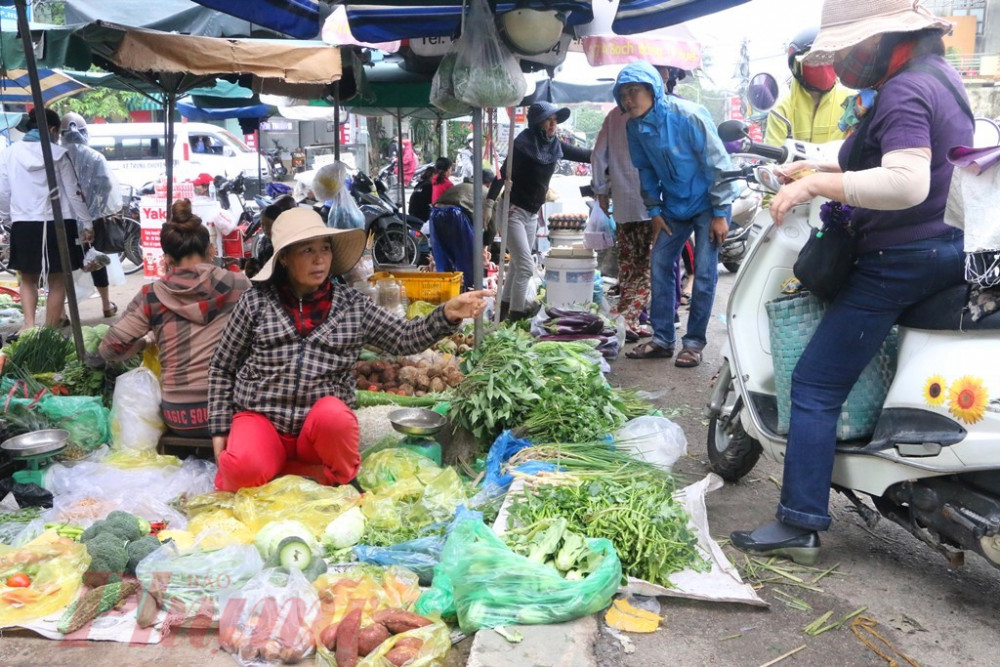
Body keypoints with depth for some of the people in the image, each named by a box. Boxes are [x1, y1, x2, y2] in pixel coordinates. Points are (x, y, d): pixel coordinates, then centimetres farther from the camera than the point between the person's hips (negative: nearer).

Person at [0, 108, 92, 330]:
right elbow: (74, 193, -3)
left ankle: (29, 327, -1)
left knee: (28, 279, 18)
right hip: (57, 225, -2)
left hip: (24, 226, 2)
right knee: (57, 281, 11)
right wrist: (87, 224, 4)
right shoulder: (58, 153, -3)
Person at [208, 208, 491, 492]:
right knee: (244, 469, -33)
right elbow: (222, 368, 8)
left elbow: (404, 338, 3)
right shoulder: (256, 301, 0)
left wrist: (447, 314, -14)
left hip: (321, 426, 2)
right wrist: (221, 429, 3)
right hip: (260, 418, -1)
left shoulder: (353, 305, 4)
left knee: (334, 414, -34)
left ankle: (340, 477, -6)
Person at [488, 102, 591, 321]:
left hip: (532, 214, 7)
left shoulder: (554, 146, 4)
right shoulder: (523, 145, -16)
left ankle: (504, 310, 26)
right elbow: (503, 173, -21)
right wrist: (490, 202, -31)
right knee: (525, 266, -13)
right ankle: (517, 315, -9)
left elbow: (583, 154, 8)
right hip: (513, 211, -7)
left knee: (517, 265, 14)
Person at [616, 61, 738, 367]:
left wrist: (720, 213, -17)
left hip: (707, 204, -6)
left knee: (704, 273, -6)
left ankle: (694, 342, 4)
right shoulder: (635, 127, -6)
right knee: (660, 266, 2)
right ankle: (662, 339, 11)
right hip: (674, 206, 6)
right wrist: (654, 211, 5)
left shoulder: (689, 116, -23)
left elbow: (718, 163, -18)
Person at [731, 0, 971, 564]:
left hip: (901, 259, -11)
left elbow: (906, 183, -32)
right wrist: (820, 168, 17)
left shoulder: (903, 91, -18)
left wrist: (815, 185, -26)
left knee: (816, 386, -6)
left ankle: (801, 525, -3)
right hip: (950, 248, 11)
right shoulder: (940, 73, 14)